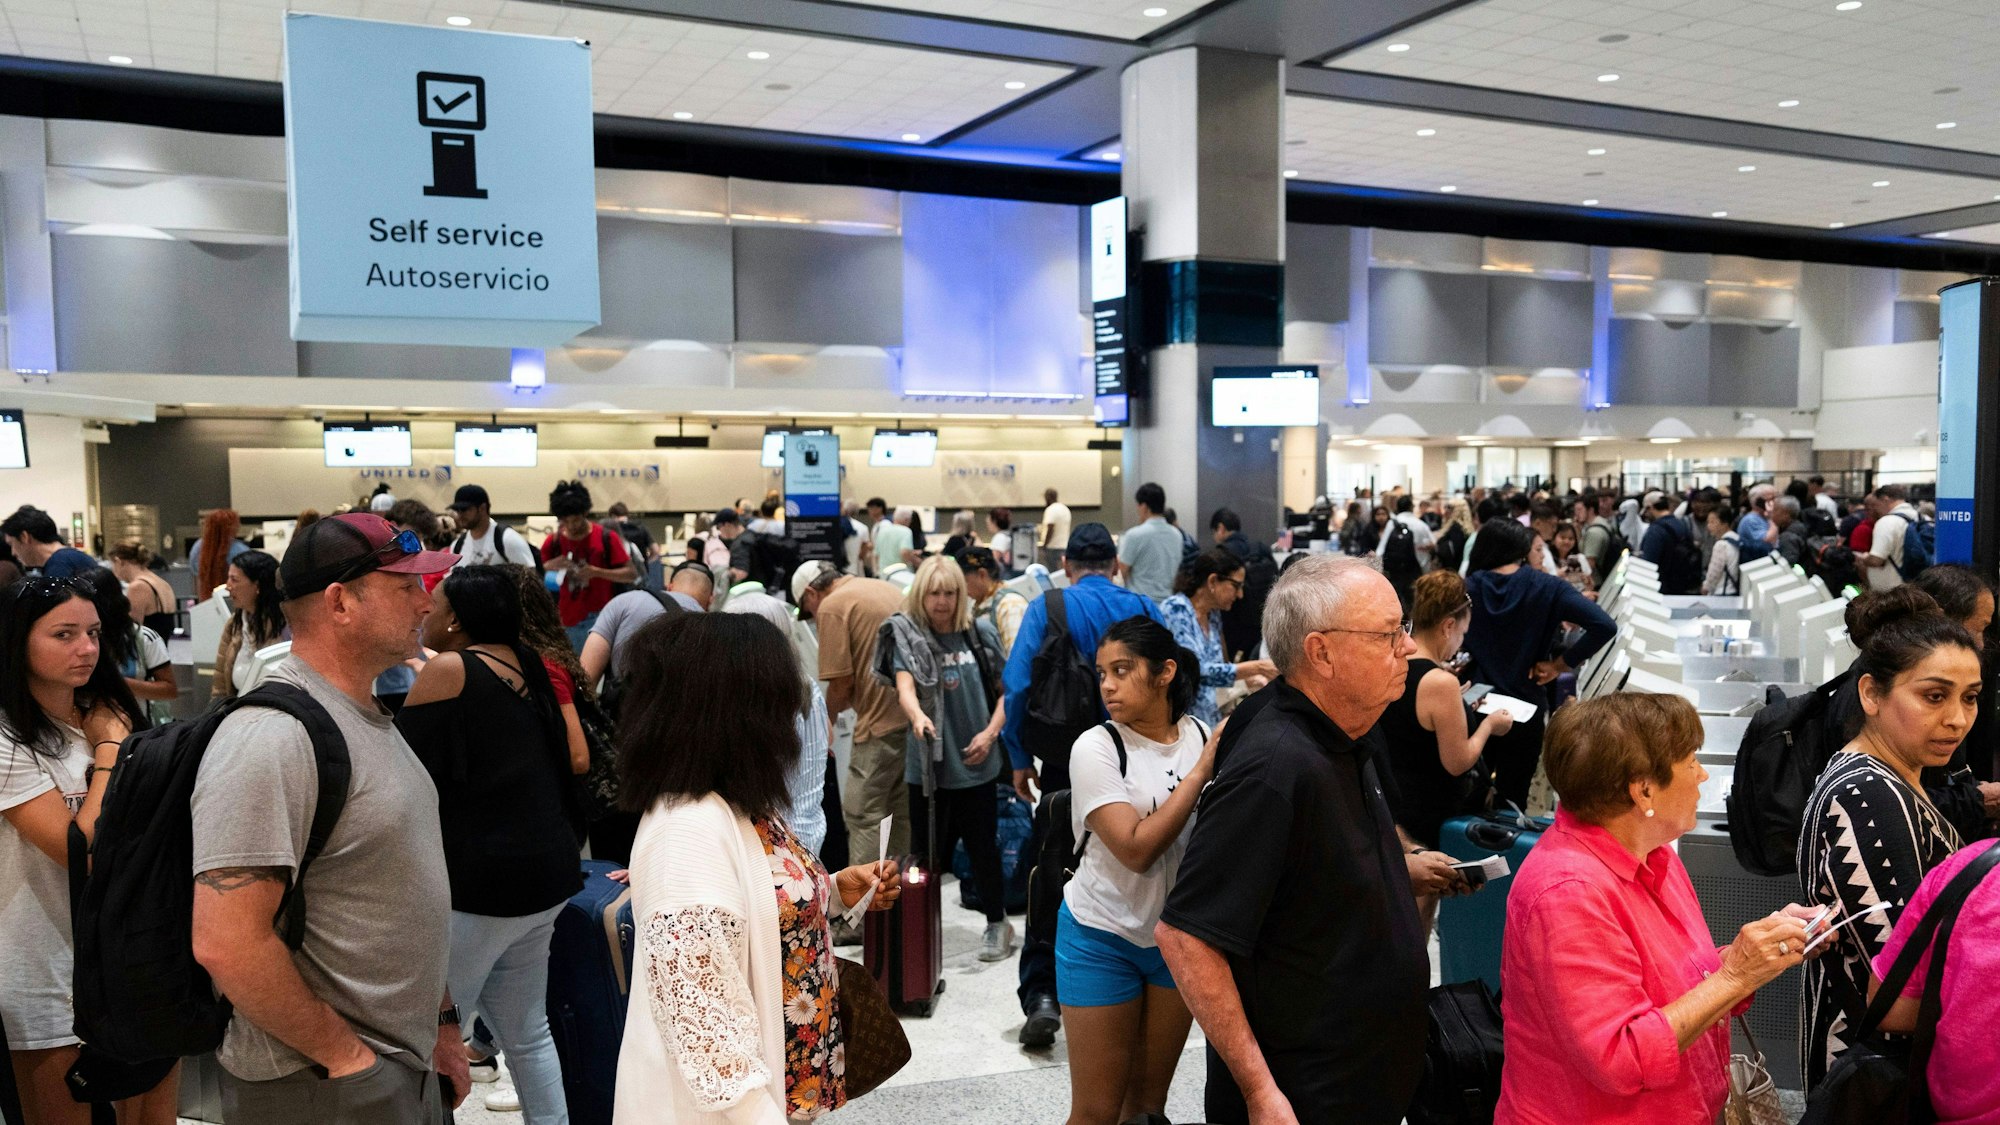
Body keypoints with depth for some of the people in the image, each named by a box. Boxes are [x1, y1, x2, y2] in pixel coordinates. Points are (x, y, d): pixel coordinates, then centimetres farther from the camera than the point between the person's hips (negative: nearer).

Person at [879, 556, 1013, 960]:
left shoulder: (980, 634, 2)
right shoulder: (906, 635, -2)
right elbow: (903, 684, -18)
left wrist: (991, 732, -5)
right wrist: (916, 715, -38)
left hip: (974, 763, 1)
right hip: (926, 764, -1)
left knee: (983, 846, 9)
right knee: (928, 851, 7)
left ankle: (997, 924, 28)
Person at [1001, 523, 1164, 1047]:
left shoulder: (1047, 608, -5)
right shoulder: (1146, 609, 1)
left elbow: (1017, 685, -10)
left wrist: (1020, 758, -1)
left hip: (1065, 764, -2)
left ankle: (1042, 995, -2)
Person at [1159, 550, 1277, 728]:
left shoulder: (1214, 614, 9)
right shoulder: (1175, 609, -14)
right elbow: (1195, 672, -22)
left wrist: (1247, 677, 1)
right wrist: (1257, 667, -19)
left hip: (1209, 718, 7)